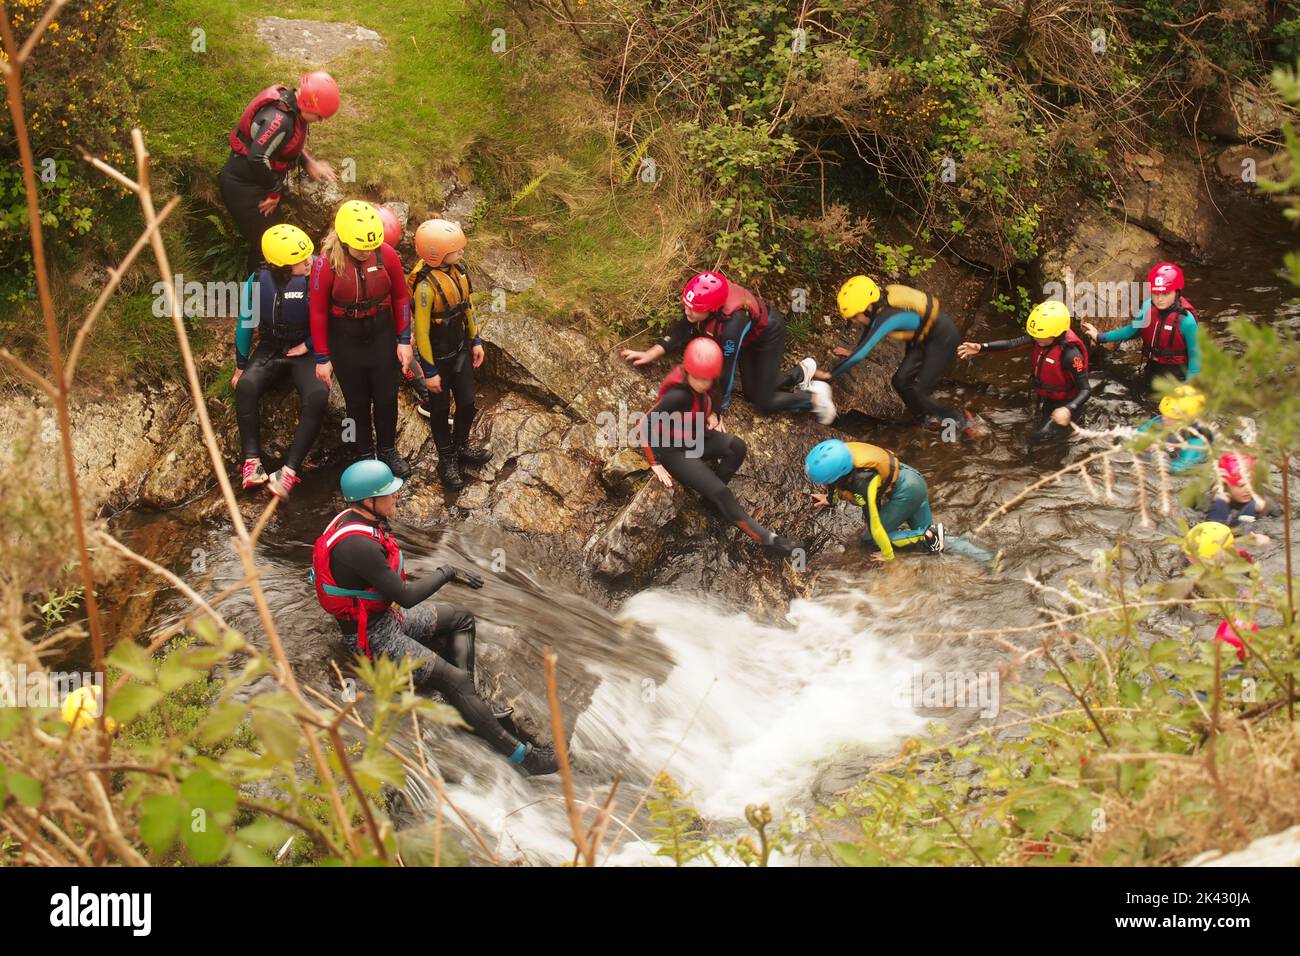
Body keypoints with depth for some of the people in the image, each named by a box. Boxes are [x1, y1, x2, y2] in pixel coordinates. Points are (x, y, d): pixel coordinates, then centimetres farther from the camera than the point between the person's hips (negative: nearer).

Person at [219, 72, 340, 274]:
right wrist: (275, 191, -21)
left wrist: (309, 164, 2)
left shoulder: (291, 106, 0)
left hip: (256, 183, 10)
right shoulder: (279, 119, -31)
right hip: (244, 187, -10)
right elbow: (257, 159, -35)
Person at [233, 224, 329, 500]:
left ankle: (289, 469, -30)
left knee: (317, 396, -31)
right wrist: (240, 367, 6)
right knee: (246, 387, -30)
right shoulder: (258, 281, -12)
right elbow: (245, 324, 1)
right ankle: (252, 461, -24)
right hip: (269, 349, 2)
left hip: (303, 351, -2)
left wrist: (308, 345, -12)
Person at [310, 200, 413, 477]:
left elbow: (400, 297, -1)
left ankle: (388, 451, 36)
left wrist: (404, 340, 0)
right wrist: (322, 358, -6)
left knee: (386, 398, 13)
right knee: (357, 402, 13)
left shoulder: (386, 254, -16)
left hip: (382, 334, 2)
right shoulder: (327, 264, -21)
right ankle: (363, 455, 32)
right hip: (346, 340, -2)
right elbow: (318, 312, -11)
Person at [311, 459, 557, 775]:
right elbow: (405, 597, -29)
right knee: (455, 680, -13)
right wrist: (447, 573, -15)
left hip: (385, 615, 10)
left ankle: (468, 704, 10)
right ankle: (519, 754, -4)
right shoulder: (357, 545, -34)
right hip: (372, 636, -10)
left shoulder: (355, 518, -2)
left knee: (461, 619, 19)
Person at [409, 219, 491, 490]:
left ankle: (461, 447, 42)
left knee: (467, 403, 17)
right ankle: (447, 460, 32)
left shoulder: (457, 269, -8)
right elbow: (421, 331, -22)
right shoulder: (426, 286, -30)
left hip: (460, 350, 6)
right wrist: (429, 371, -16)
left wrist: (476, 341, 14)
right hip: (438, 356, -6)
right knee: (440, 409, 13)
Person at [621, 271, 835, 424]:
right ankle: (801, 373, 37)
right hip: (749, 336, 7)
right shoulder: (698, 301, -29)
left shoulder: (732, 322, -47)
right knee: (752, 392, 15)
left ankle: (814, 397, 18)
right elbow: (681, 332, -10)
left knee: (764, 401, -3)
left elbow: (726, 371, -38)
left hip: (768, 331, -7)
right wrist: (649, 354, -17)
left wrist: (716, 414, -29)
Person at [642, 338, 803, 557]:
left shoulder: (702, 384, -9)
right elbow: (647, 424, -26)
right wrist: (656, 464, -22)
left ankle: (711, 495, -5)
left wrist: (711, 415, -2)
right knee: (720, 492, -20)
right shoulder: (678, 394, -32)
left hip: (698, 437, 7)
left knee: (737, 447, -22)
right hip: (674, 450, -7)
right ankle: (767, 539, -13)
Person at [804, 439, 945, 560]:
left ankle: (929, 538, -5)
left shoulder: (864, 485, -37)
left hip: (906, 492, -8)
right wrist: (829, 498, 16)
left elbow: (875, 527, -26)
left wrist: (888, 556, -15)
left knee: (871, 540, -4)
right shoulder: (841, 452, -18)